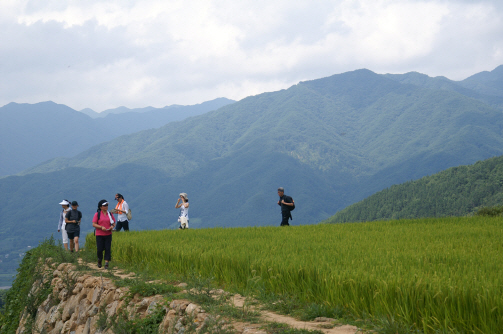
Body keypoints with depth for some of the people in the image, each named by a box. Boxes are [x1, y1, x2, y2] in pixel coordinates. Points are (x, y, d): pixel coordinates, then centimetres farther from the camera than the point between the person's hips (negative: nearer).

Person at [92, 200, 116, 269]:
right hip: (99, 235, -3)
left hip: (108, 235, 3)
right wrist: (101, 227, -19)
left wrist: (112, 226, -8)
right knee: (100, 249, -1)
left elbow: (114, 223, 15)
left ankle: (106, 263, 0)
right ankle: (99, 260, 26)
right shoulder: (97, 214, -2)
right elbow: (94, 224, -5)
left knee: (108, 249, -4)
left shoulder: (110, 214, 9)